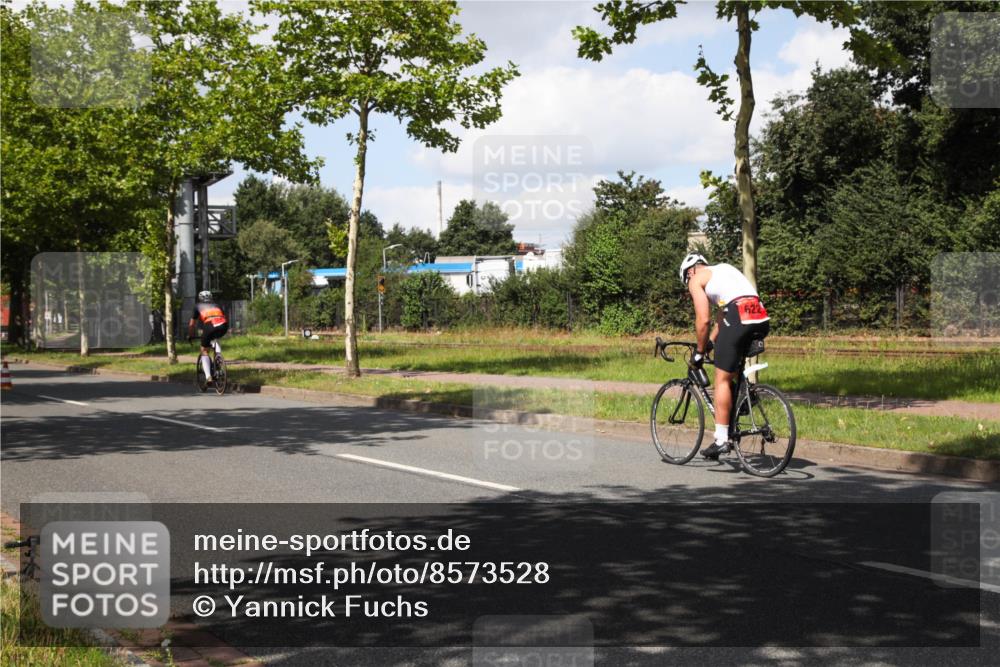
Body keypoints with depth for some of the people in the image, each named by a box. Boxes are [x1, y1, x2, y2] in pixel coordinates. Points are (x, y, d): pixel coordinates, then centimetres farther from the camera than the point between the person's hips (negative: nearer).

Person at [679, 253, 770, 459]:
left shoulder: (696, 280, 11)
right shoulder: (724, 269, 33)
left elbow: (703, 320, 3)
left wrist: (699, 352, 14)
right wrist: (710, 342, 37)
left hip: (739, 319, -7)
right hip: (762, 321, 7)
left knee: (722, 379, 1)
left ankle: (721, 440, 1)